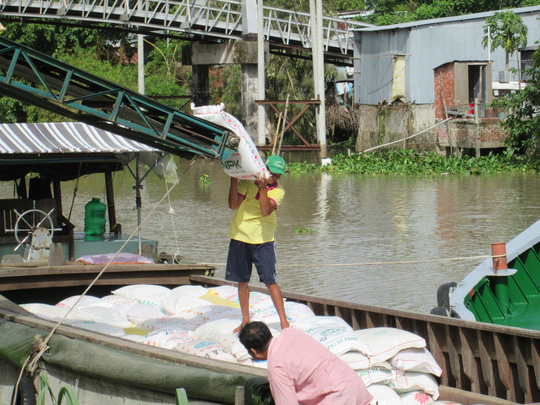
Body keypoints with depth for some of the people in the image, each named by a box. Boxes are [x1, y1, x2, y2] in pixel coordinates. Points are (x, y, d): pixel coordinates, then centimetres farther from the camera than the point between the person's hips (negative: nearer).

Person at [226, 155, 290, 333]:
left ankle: (284, 321, -3)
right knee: (242, 281, 8)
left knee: (270, 281, -7)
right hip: (240, 236, 2)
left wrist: (263, 188, -30)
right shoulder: (247, 182, -2)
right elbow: (233, 205, -11)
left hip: (262, 240, -2)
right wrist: (233, 181, -21)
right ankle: (245, 320, 19)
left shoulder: (278, 191, -5)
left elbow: (266, 211, -21)